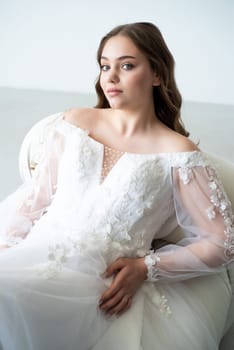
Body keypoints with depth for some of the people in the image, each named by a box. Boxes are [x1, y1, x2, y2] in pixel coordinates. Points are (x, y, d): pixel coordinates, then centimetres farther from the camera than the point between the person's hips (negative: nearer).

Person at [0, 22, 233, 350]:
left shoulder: (178, 153, -1)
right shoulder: (74, 122, 10)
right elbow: (35, 198, 14)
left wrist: (146, 267, -8)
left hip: (97, 288, -3)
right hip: (37, 254, 4)